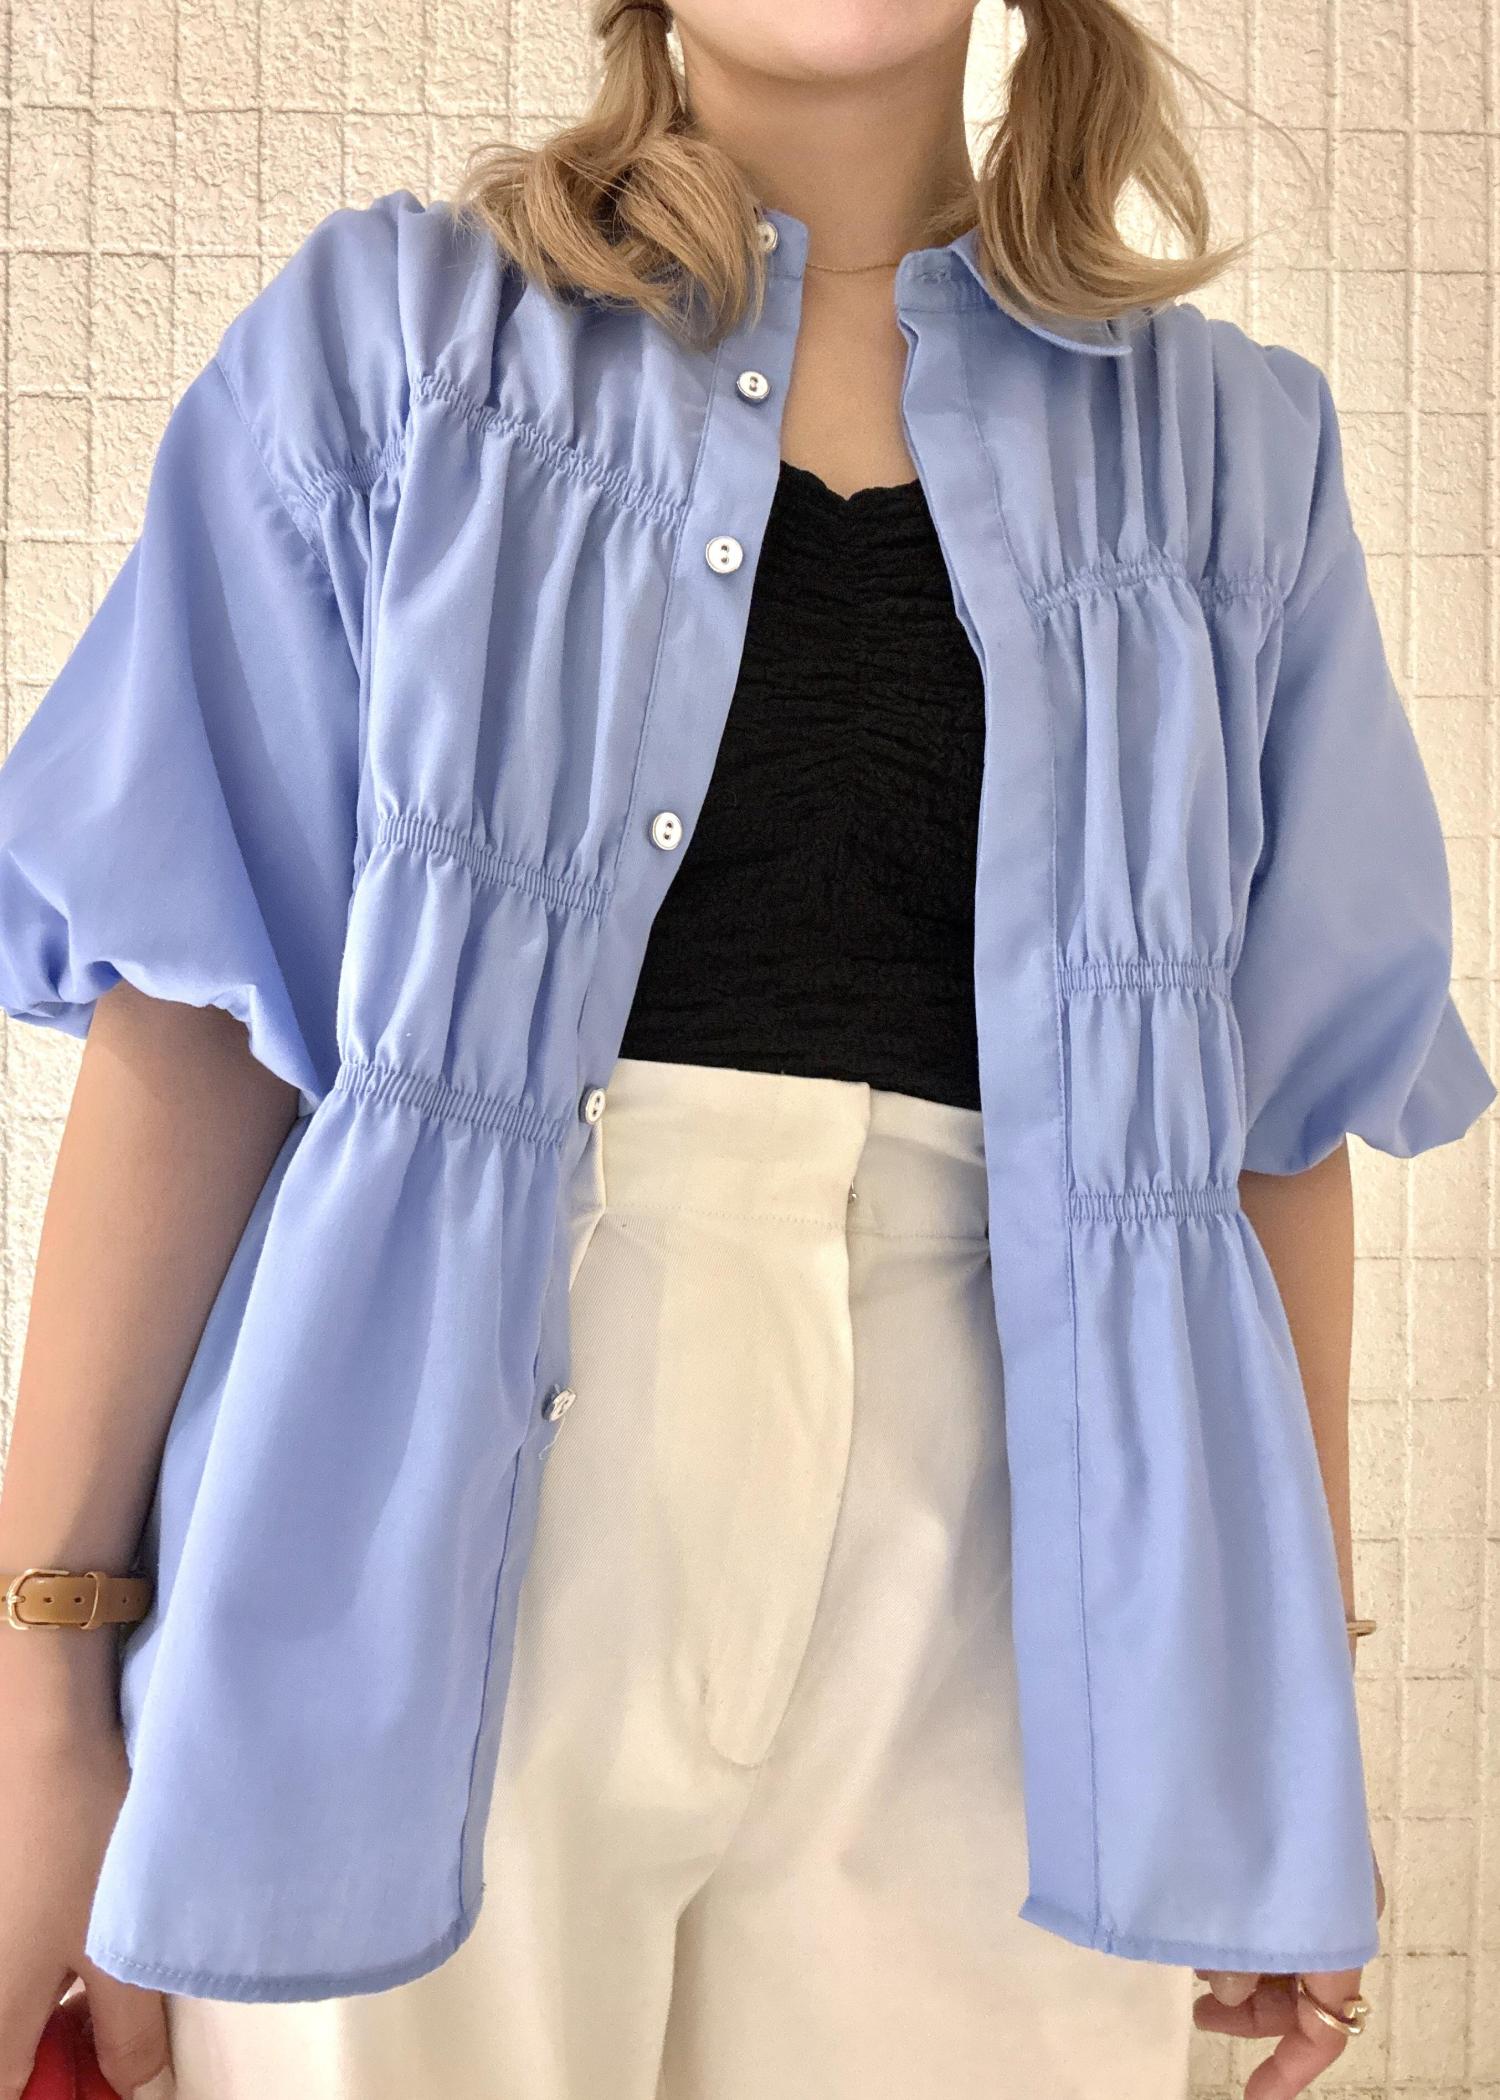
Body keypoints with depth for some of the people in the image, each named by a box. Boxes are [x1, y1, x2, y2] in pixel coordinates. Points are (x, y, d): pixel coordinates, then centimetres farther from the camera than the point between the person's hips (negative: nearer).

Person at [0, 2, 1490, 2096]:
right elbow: (193, 1020, -1)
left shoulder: (1227, 440, 11)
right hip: (449, 1527, -1)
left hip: (988, 1573, 2)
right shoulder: (394, 330, 6)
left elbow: (1290, 1087, 9)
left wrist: (1301, 1671, 7)